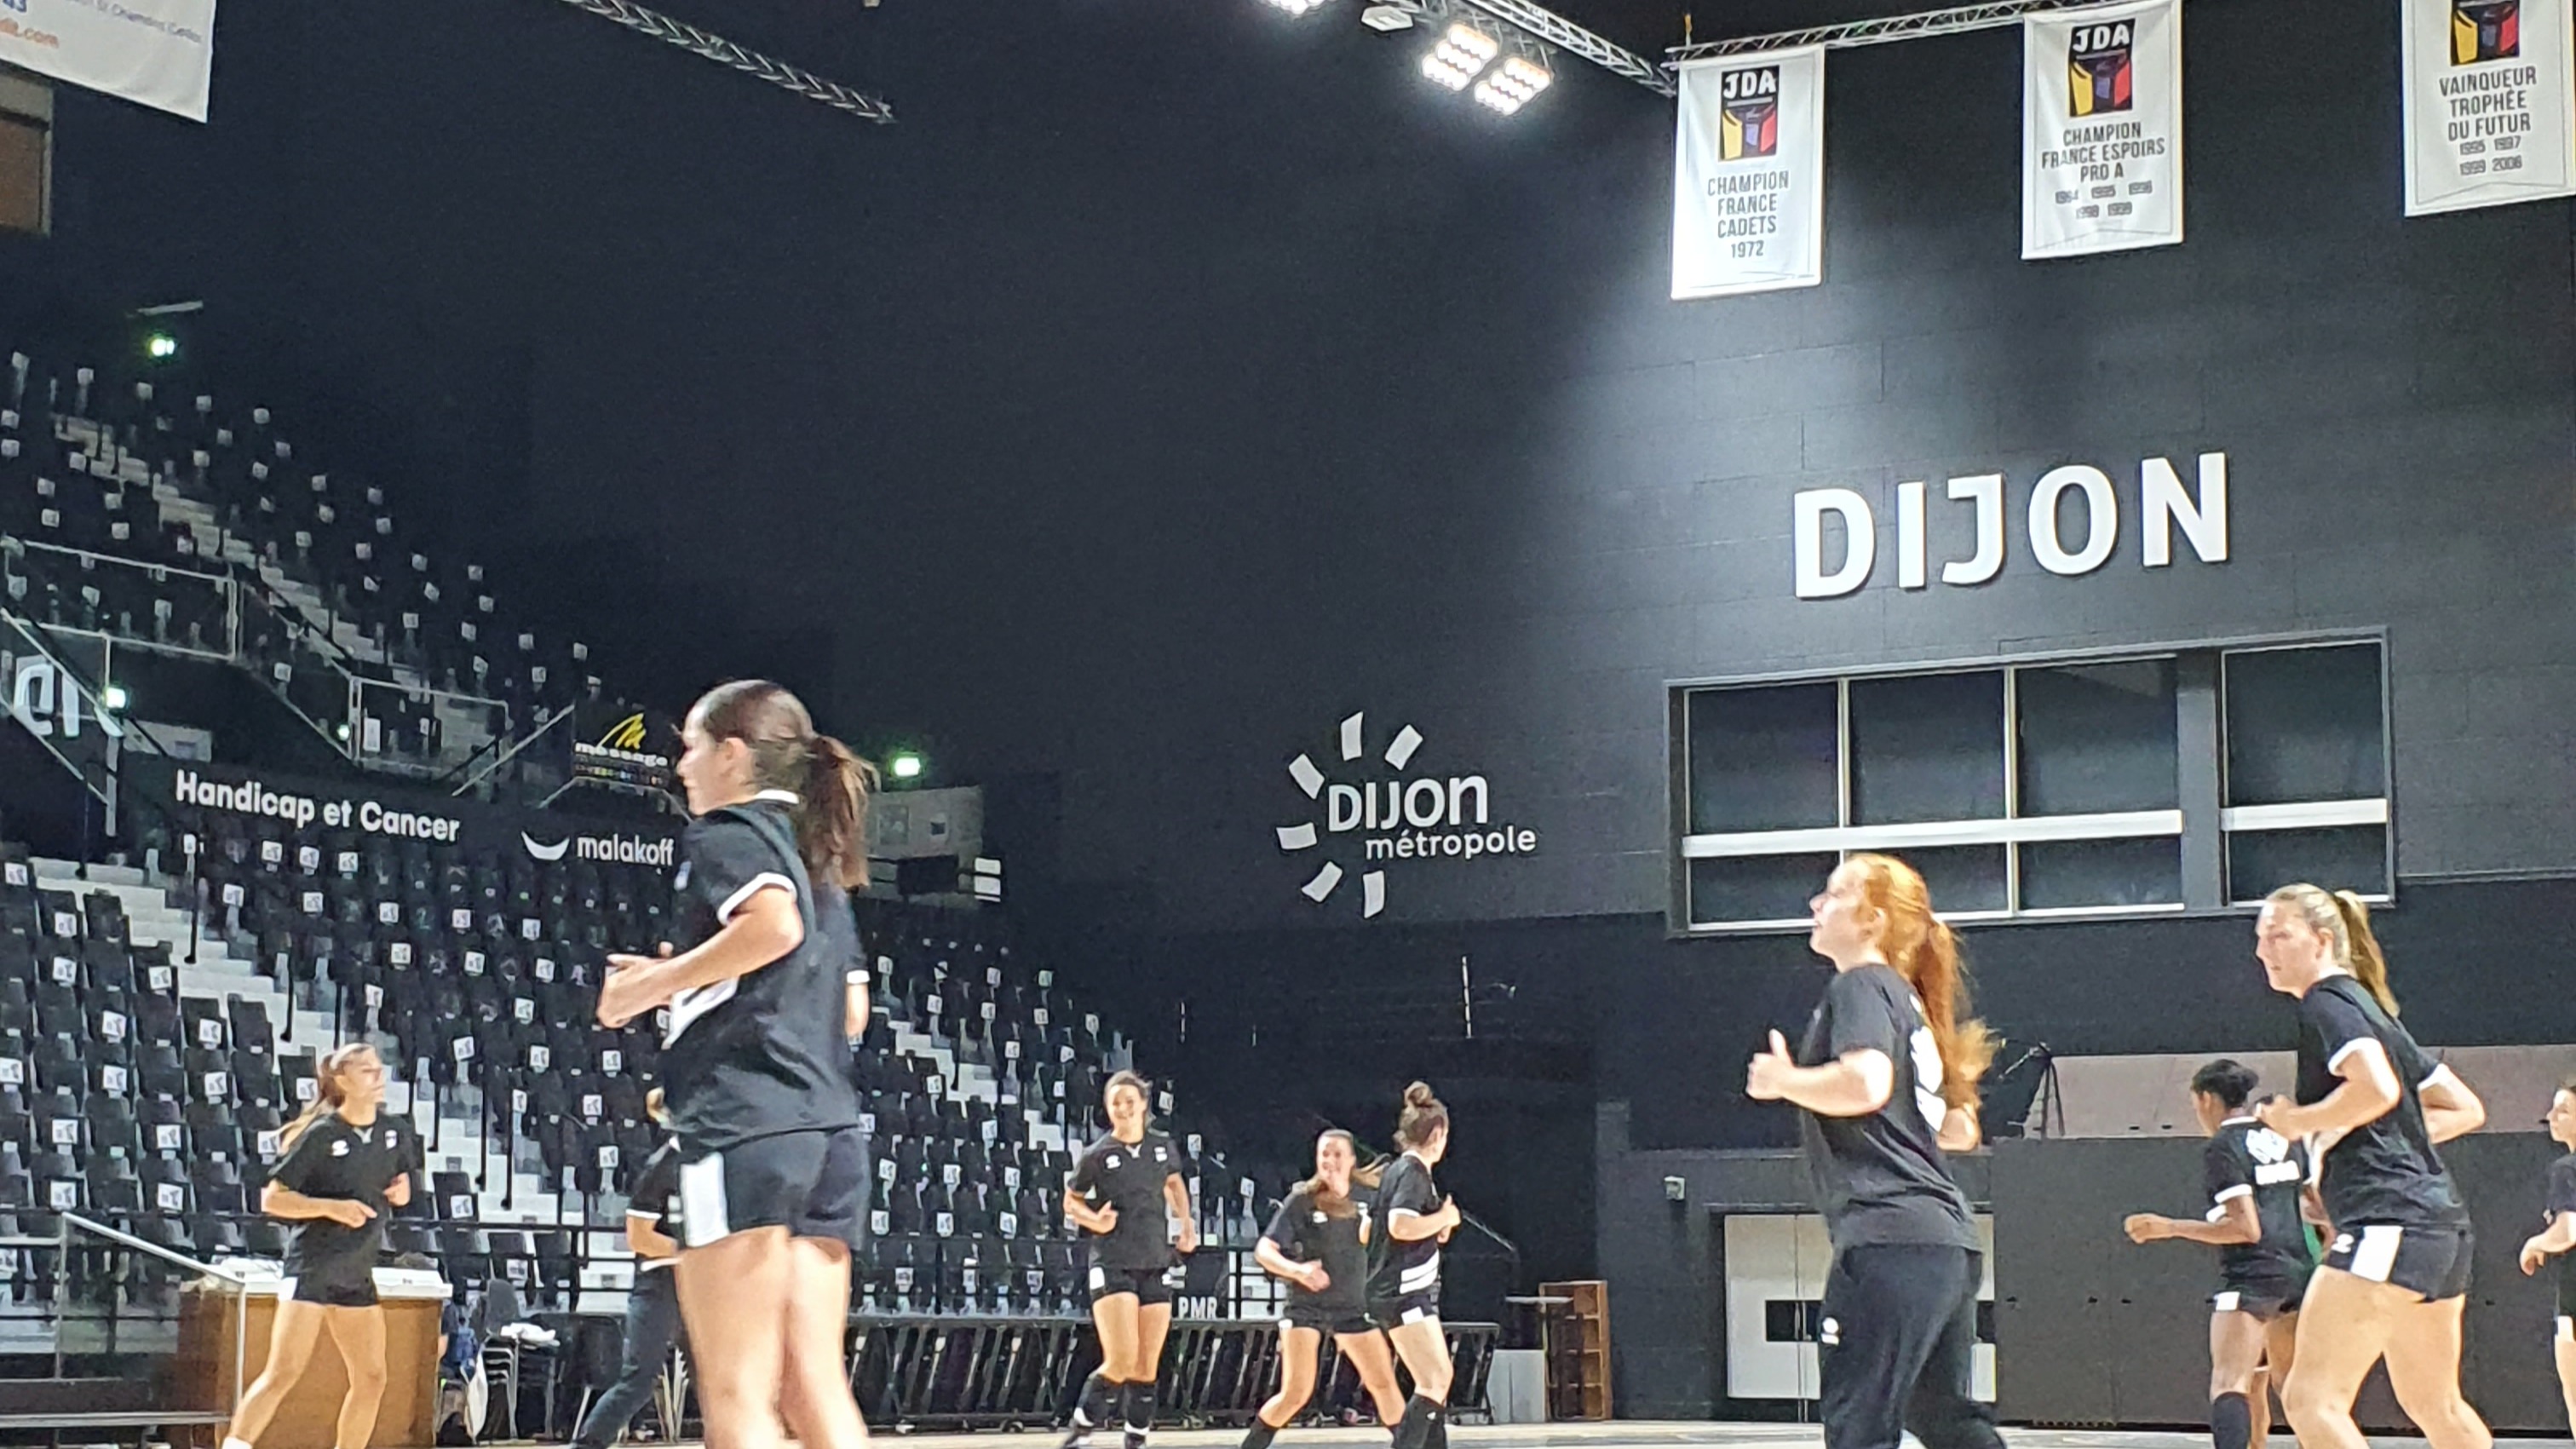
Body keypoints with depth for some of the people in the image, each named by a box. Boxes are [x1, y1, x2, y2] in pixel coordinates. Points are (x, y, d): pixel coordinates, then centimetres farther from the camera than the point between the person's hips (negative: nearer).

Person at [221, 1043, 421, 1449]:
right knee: (284, 1372, -14)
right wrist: (333, 1207, -22)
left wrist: (402, 1191, -2)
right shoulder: (321, 1135, -12)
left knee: (371, 1378, 5)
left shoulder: (395, 1131, 5)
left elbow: (400, 1182, 22)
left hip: (357, 1275, 6)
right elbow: (272, 1199, -12)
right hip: (311, 1269, -6)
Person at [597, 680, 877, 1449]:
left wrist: (652, 983, -10)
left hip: (745, 1126, -8)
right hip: (829, 1130, 8)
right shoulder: (813, 854, 25)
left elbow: (773, 922, -22)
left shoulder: (727, 831, 0)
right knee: (813, 1387, 4)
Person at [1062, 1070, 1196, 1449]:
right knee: (1121, 1360, -16)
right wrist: (1094, 1221, -13)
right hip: (1112, 1265, -4)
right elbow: (1071, 1202, 6)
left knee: (1147, 1367, 6)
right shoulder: (1096, 1156, -5)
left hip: (1156, 1266, 4)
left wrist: (1186, 1223, 14)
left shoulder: (1163, 1147, 6)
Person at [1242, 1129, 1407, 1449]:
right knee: (1296, 1393, -11)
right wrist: (1297, 1270, -33)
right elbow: (1264, 1249, -16)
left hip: (1352, 1307, 4)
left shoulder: (1362, 1199, 2)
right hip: (1306, 1306, -4)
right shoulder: (1301, 1200, -10)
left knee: (1384, 1384, 5)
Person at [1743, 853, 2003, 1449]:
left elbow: (1866, 1083, -23)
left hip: (1890, 1237, -10)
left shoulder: (1861, 986, -3)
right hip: (1948, 1241, 10)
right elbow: (1960, 1129, 26)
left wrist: (1783, 1081, -7)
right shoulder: (1908, 1001, 23)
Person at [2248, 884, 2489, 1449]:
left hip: (2389, 1219, -11)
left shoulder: (2326, 1002, -5)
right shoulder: (2373, 1011, 23)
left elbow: (2379, 1089, -24)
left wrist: (2297, 1121, -10)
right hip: (2441, 1219, 11)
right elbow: (2465, 1109, 25)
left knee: (2311, 1399, -16)